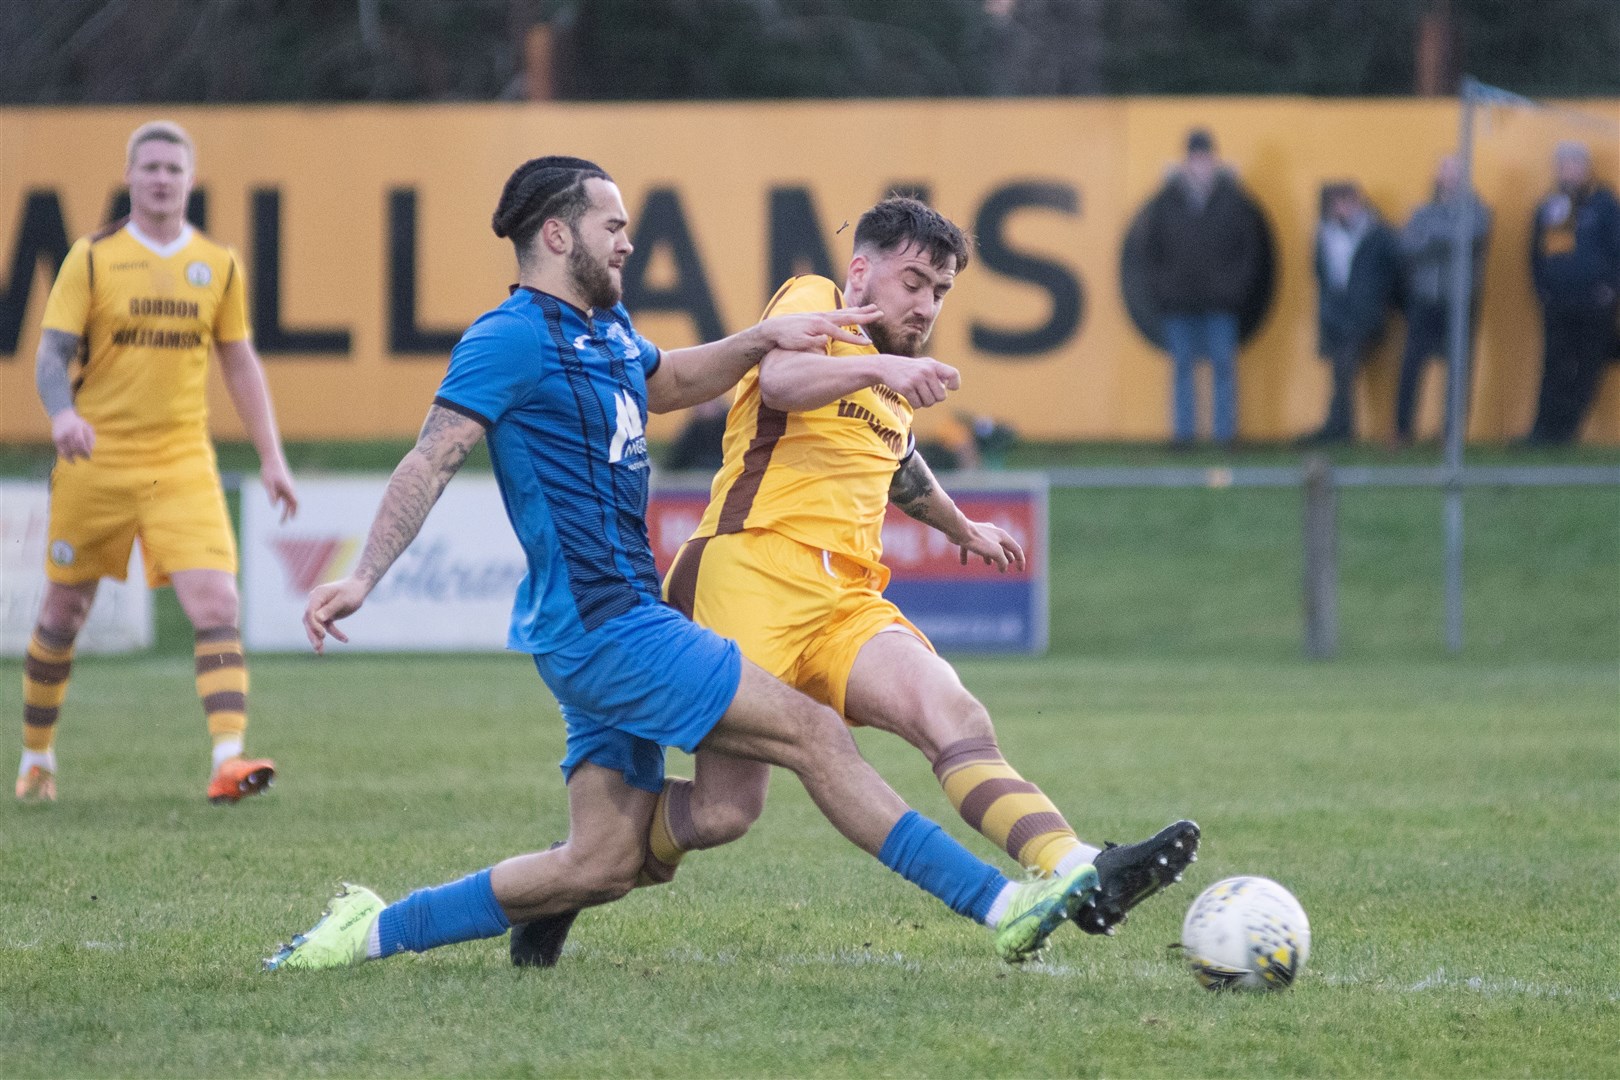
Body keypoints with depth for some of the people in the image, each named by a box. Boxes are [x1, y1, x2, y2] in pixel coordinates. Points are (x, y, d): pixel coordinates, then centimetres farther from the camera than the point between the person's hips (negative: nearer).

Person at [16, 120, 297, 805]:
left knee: (217, 606, -17)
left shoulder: (218, 266, 8)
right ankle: (36, 759, 28)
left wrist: (270, 458, 10)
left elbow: (239, 364, 15)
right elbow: (52, 351, -5)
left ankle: (228, 759, -25)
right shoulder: (91, 259, -1)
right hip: (96, 461, -1)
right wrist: (62, 414, -27)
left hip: (182, 464, 1)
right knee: (63, 614, 9)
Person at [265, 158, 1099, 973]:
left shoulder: (607, 330, 17)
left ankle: (371, 930, 11)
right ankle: (999, 905, -12)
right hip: (598, 624, -10)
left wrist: (767, 337, 23)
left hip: (620, 621, 10)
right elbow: (431, 461, -16)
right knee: (812, 733, -12)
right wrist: (363, 577, -25)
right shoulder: (513, 339, -11)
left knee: (601, 867, 6)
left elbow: (667, 382, 38)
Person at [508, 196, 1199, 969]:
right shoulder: (813, 305, 5)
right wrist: (878, 368, -36)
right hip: (753, 574, -7)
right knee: (725, 811, -15)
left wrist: (961, 528, 64)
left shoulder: (891, 388, 28)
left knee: (953, 716, -21)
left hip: (847, 604, 7)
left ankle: (1081, 877, -40)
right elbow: (779, 379, -20)